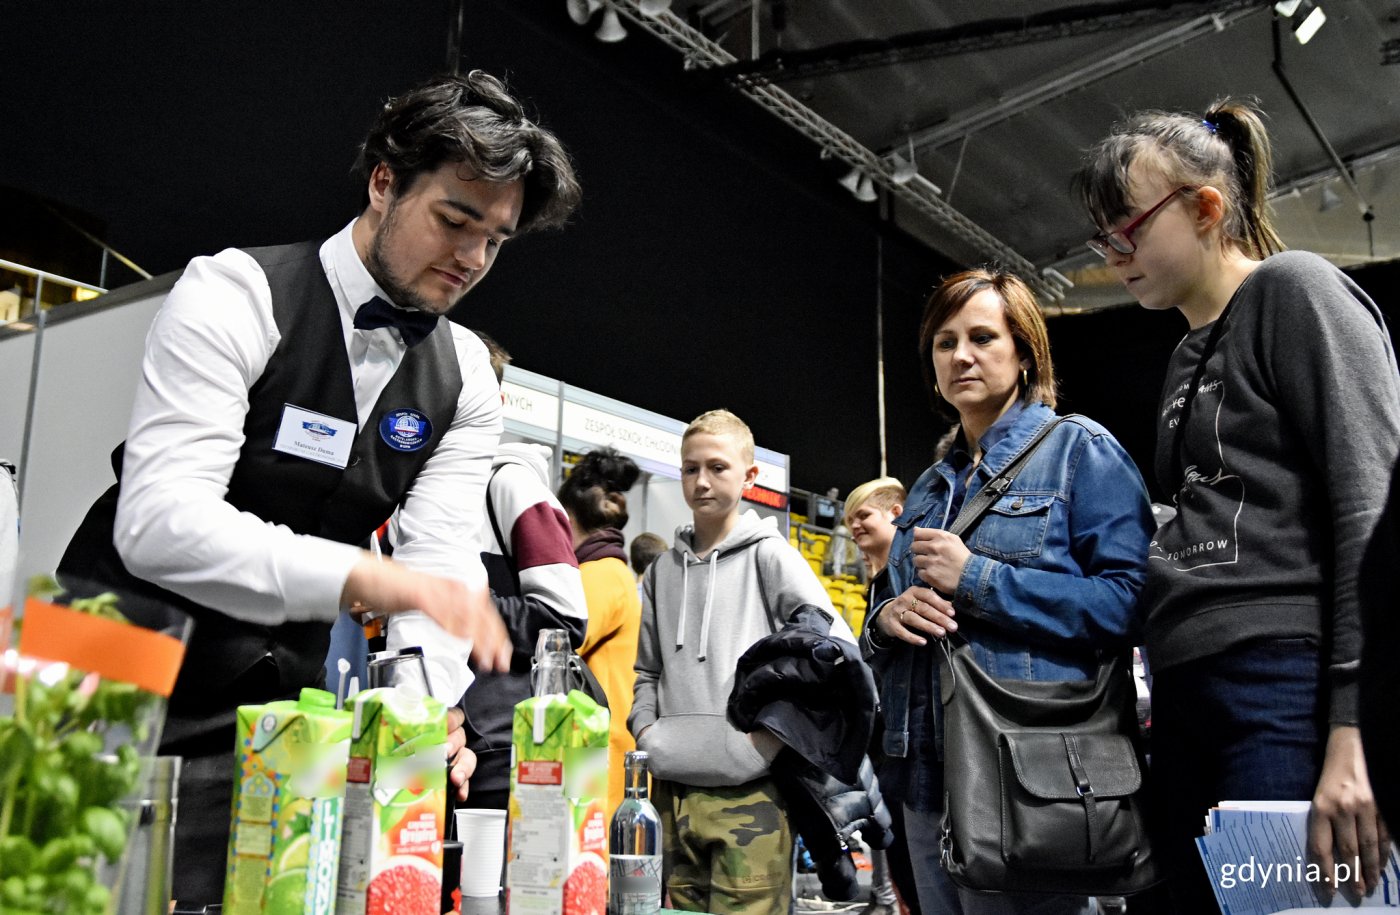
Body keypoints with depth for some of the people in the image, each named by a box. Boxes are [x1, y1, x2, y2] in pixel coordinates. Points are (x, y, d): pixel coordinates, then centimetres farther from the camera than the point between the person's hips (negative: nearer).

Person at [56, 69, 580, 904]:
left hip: (283, 708, 4)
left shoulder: (468, 378, 1)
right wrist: (362, 578, -41)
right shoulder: (237, 295, -15)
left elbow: (441, 559, -7)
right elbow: (158, 521, -27)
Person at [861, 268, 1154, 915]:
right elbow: (882, 635, 22)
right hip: (929, 775, 7)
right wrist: (886, 618, -3)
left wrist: (978, 581, -18)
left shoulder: (1079, 449, -2)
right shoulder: (928, 487, 18)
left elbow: (1129, 601, -15)